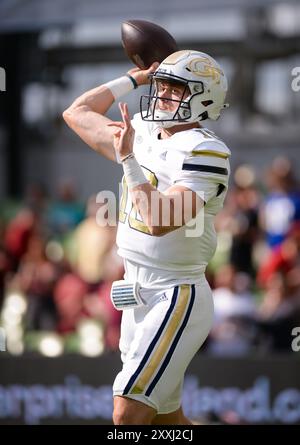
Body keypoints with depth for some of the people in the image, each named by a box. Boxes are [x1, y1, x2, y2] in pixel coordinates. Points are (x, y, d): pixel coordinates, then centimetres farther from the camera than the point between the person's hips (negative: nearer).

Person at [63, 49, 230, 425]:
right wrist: (135, 77, 20)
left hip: (176, 298, -9)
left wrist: (128, 160, -24)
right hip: (139, 296, 9)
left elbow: (160, 221, -27)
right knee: (165, 417, 14)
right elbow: (77, 113, 23)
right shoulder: (142, 136, 9)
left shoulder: (204, 152, -15)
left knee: (128, 414, -15)